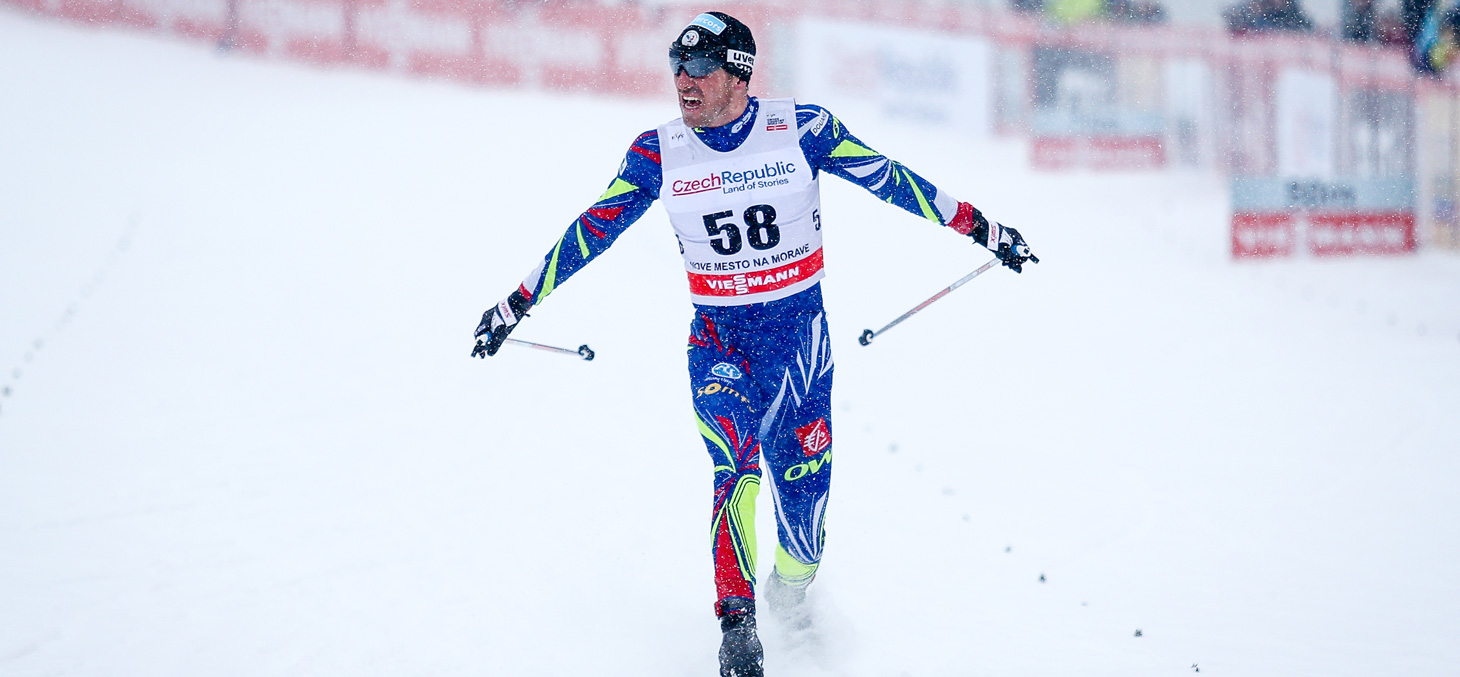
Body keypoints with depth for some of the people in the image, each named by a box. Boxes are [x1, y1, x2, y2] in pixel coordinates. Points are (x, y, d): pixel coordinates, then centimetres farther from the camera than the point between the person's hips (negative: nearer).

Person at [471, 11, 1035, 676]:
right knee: (737, 469, -21)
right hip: (717, 339, 0)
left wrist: (981, 228, 3)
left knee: (801, 483, 1)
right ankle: (737, 623, -18)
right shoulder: (657, 154, -4)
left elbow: (890, 179, -1)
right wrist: (516, 304, 6)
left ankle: (793, 587, 31)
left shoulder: (801, 129, -9)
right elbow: (589, 233, 4)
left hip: (800, 328, 0)